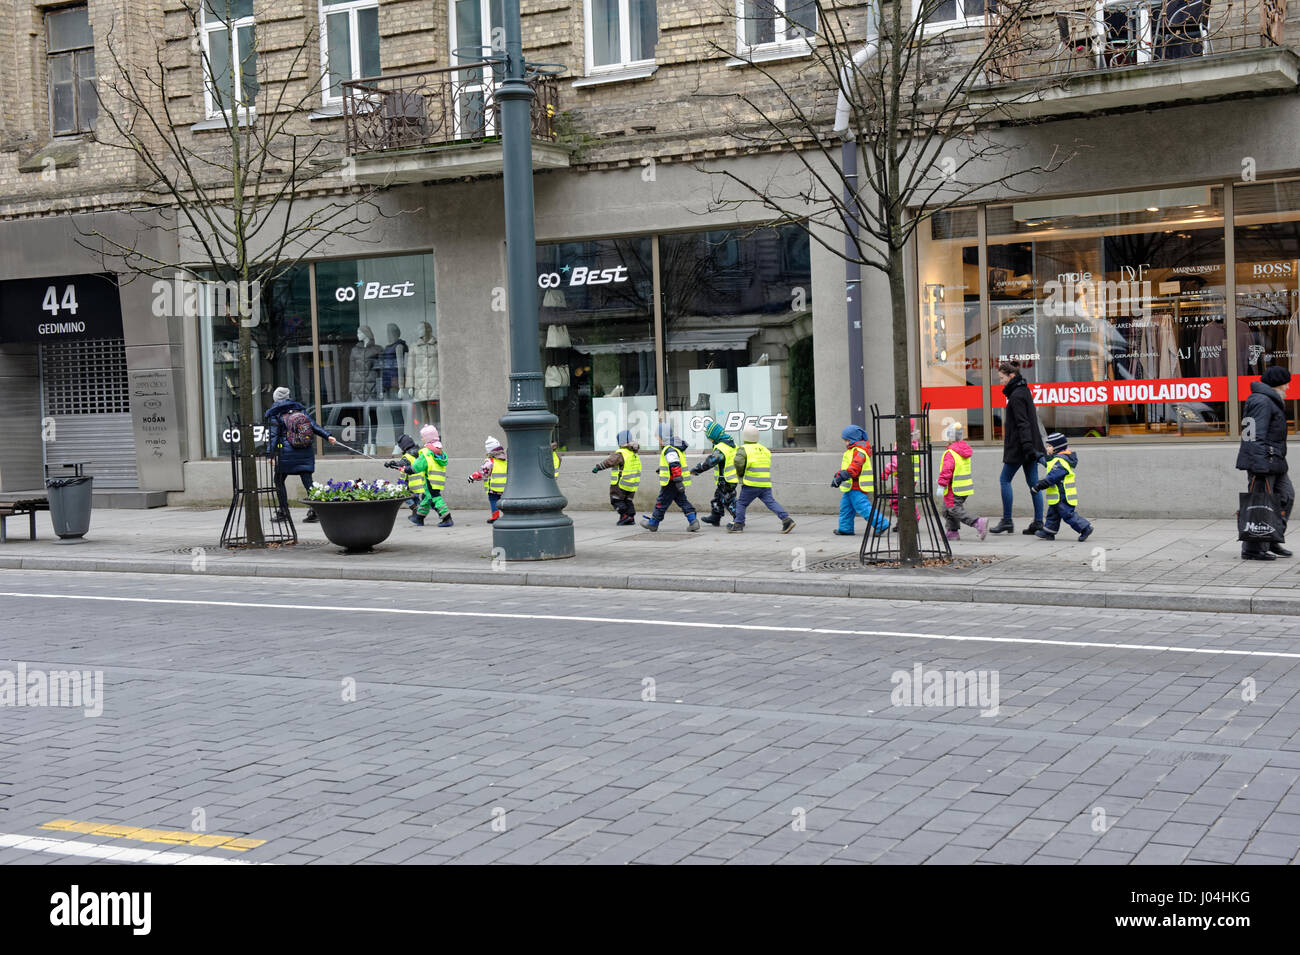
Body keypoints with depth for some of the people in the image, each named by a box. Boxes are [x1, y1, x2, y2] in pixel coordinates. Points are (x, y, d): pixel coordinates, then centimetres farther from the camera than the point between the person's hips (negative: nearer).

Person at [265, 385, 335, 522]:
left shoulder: (275, 416, 0)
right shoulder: (299, 409, 11)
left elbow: (273, 435, -6)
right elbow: (314, 425, 5)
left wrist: (270, 454, -8)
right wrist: (328, 436, 5)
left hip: (287, 452, -4)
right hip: (306, 452, 4)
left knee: (279, 480, 10)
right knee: (307, 480, 3)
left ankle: (284, 512, 9)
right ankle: (314, 509, -8)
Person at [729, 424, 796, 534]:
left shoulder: (744, 449, -3)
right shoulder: (764, 450, 19)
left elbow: (738, 462, -20)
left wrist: (740, 474, 0)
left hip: (752, 484, -6)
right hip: (766, 483, 6)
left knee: (741, 503, 8)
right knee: (771, 502, 0)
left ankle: (738, 525, 8)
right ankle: (786, 519, -15)